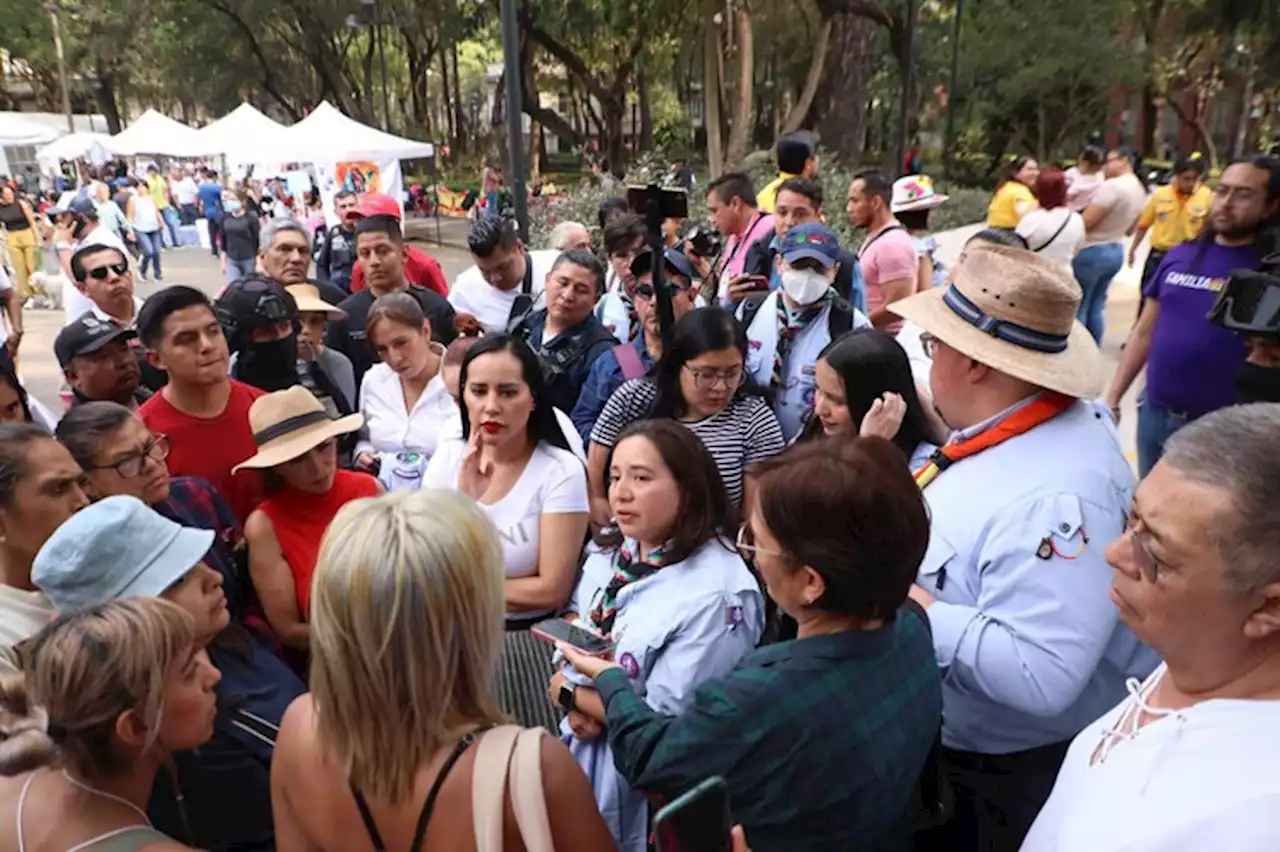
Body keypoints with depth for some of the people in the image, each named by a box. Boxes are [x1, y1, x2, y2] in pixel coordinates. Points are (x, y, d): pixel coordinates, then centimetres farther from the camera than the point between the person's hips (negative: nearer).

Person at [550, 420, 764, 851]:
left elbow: (663, 722, -24)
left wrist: (569, 692, -14)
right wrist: (578, 704, -12)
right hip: (579, 752, 6)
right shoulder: (611, 548, -3)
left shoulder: (716, 593, -26)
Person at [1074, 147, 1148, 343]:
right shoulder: (1140, 190, 10)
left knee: (1077, 308, -2)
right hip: (1116, 251, 9)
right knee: (1096, 308, 14)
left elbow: (1085, 222, -20)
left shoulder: (1112, 185, -19)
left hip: (1092, 251, -9)